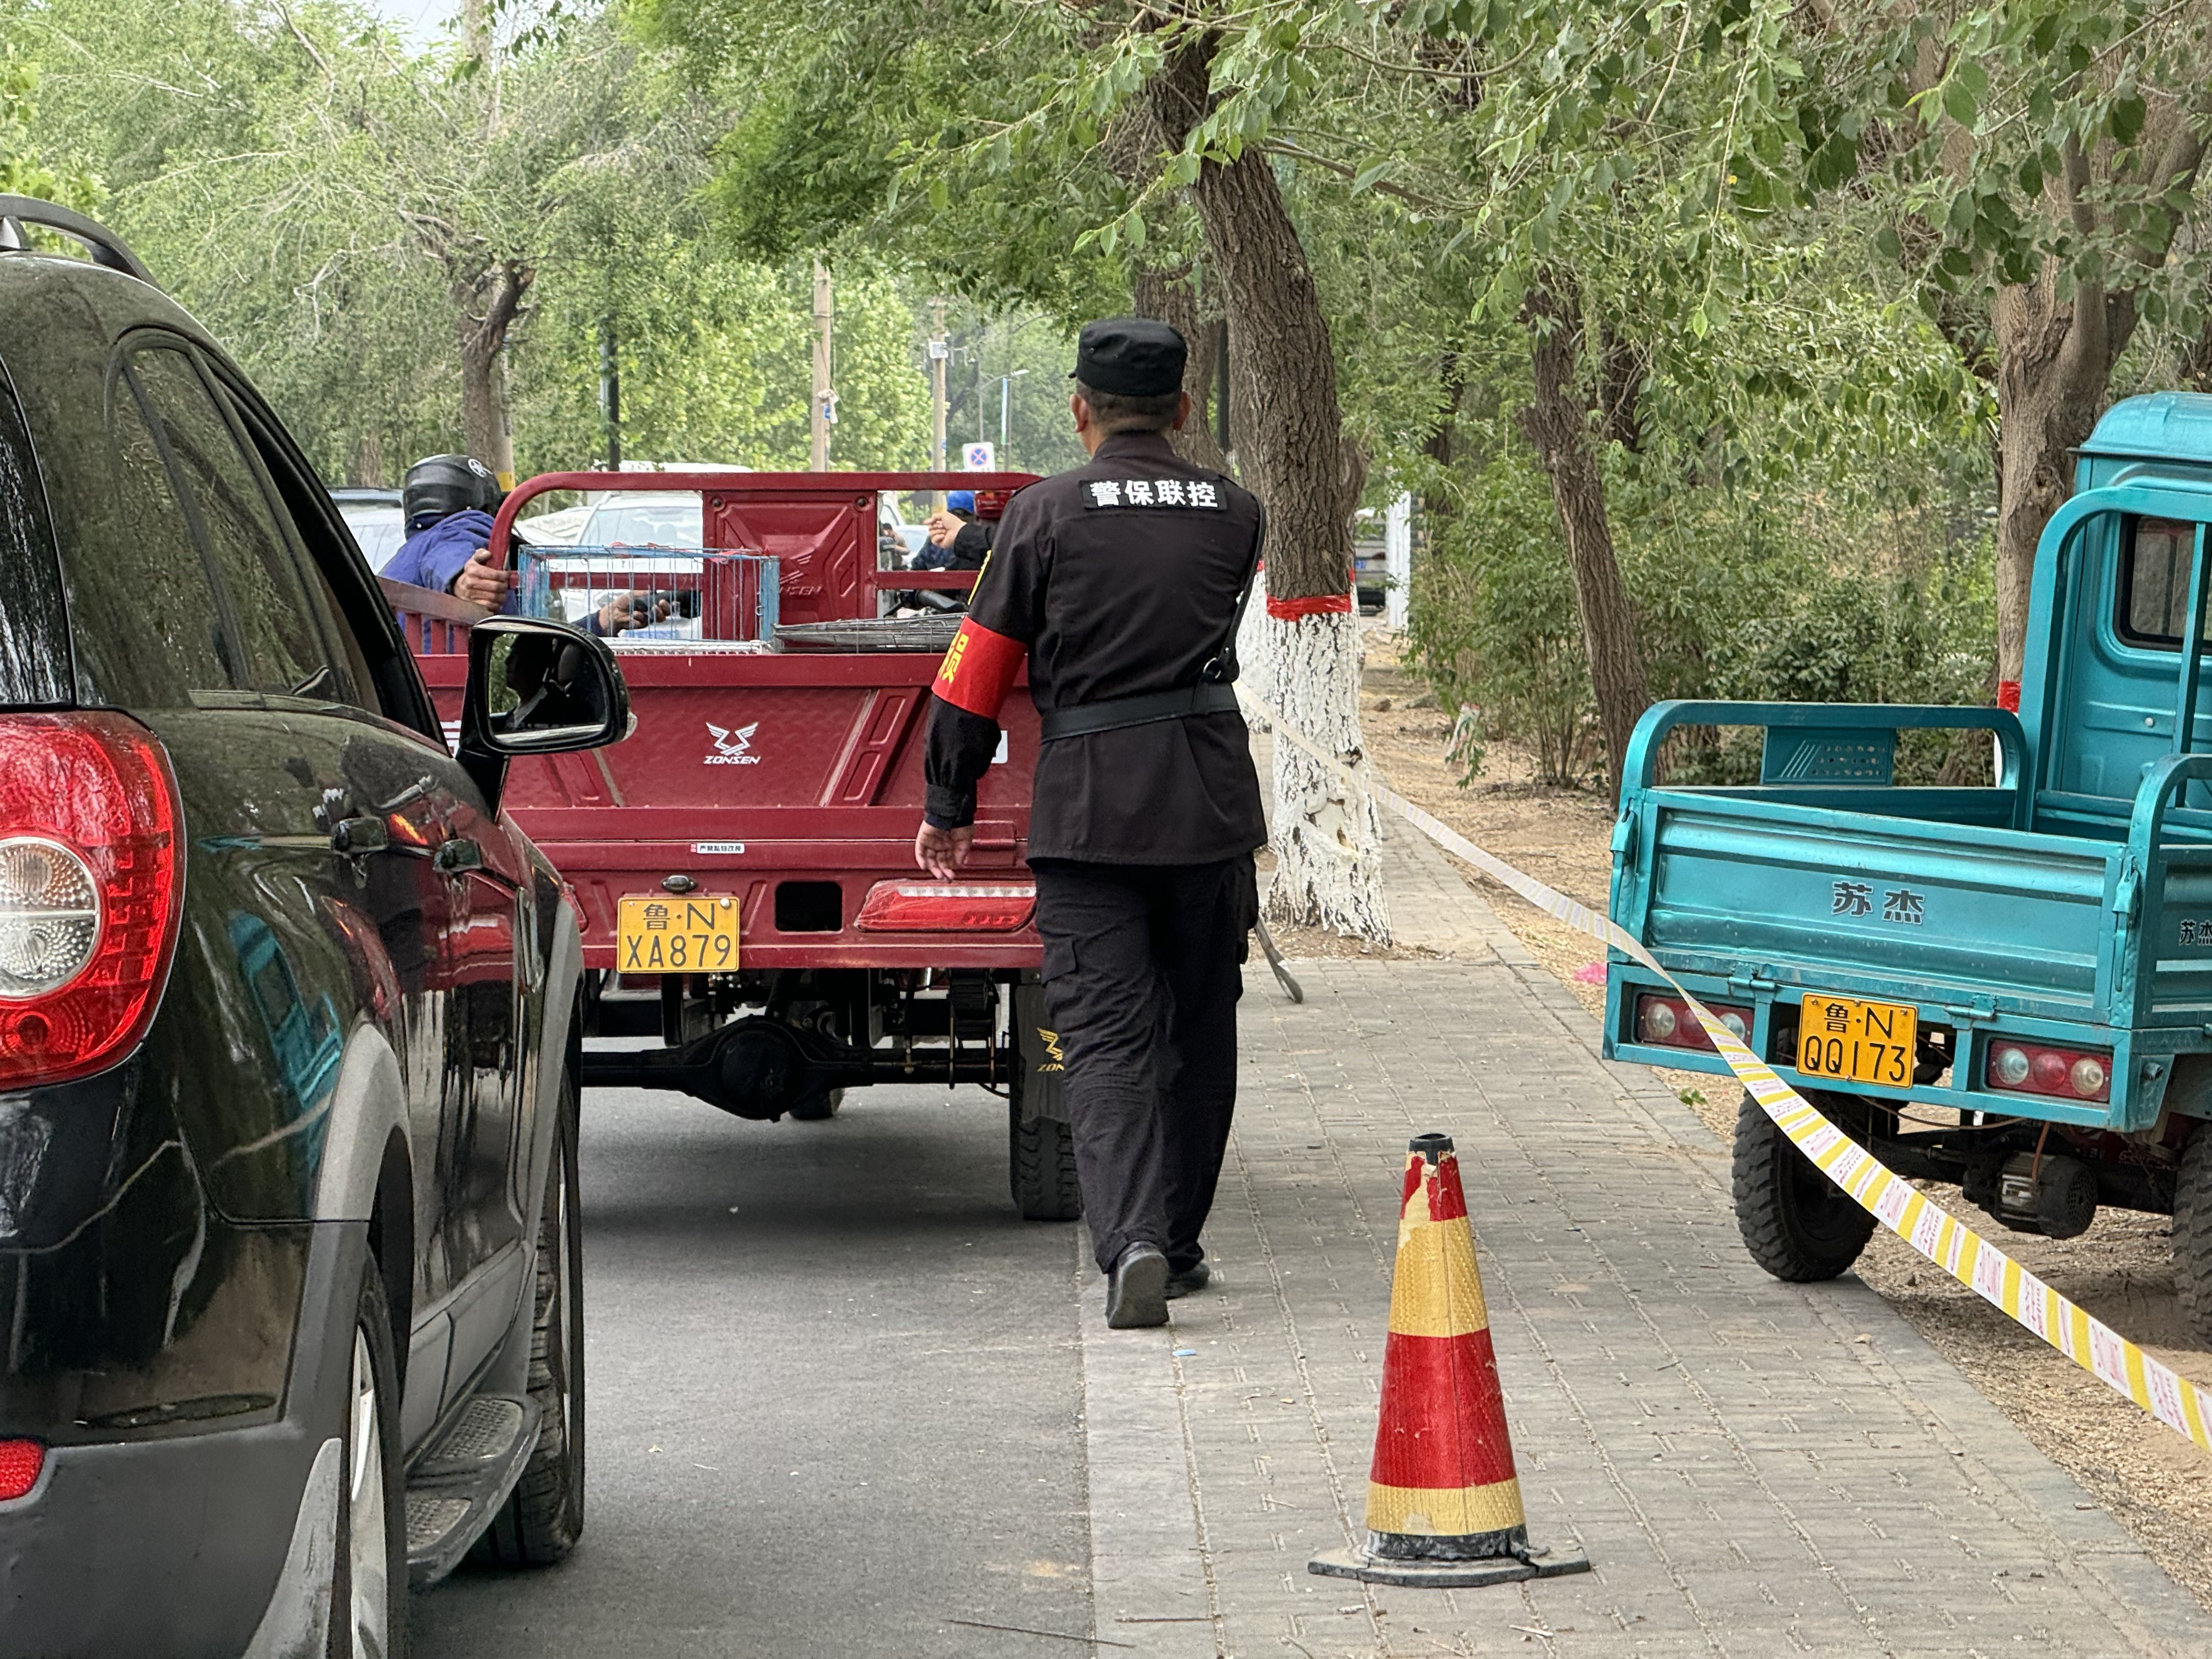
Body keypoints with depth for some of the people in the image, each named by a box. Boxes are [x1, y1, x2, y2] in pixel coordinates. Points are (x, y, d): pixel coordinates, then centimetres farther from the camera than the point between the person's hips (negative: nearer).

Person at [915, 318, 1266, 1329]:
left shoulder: (1047, 515, -5)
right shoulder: (1234, 516, 4)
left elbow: (978, 674, -4)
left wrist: (948, 808, 6)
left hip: (1086, 809, -3)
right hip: (1210, 805, 3)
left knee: (1107, 1035, -5)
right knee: (1198, 1027, 16)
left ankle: (1130, 1240, -23)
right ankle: (1177, 1243, 22)